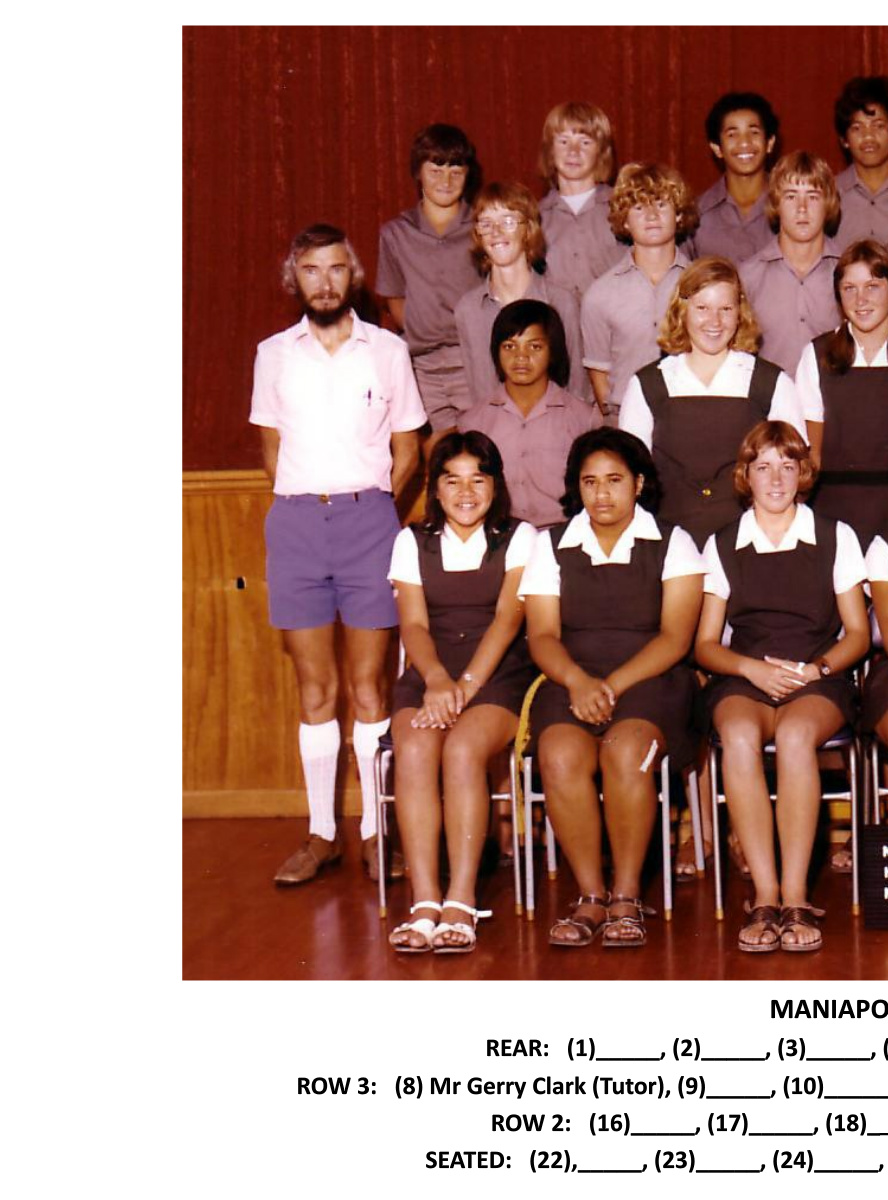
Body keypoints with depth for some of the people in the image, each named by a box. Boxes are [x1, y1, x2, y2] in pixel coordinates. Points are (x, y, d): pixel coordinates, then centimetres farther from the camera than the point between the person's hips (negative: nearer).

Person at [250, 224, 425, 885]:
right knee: (315, 687, 4)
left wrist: (373, 509, 3)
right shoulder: (275, 354, 11)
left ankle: (377, 830, 4)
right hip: (296, 520, 2)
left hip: (368, 515, -2)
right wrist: (305, 506, 8)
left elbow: (406, 449, 11)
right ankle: (322, 833, 9)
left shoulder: (388, 350, 7)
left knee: (368, 683, -2)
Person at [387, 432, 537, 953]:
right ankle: (424, 902, -34)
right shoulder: (412, 543, 15)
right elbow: (414, 624, 4)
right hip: (429, 676, 2)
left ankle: (462, 901, -33)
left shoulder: (521, 538, 9)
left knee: (463, 748, -33)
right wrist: (437, 679, -17)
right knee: (414, 749, -30)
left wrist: (466, 684, -19)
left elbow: (508, 619, -5)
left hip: (499, 675, -2)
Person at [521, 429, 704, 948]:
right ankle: (591, 897, -20)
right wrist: (577, 680, -15)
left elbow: (675, 638, -1)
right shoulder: (552, 546, 15)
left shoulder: (673, 544, 8)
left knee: (625, 751, -34)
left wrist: (614, 685, -15)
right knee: (560, 756, -31)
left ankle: (628, 898, -22)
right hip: (571, 682, 2)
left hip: (649, 679, -2)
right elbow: (543, 636, 7)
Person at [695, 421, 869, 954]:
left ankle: (796, 899, -37)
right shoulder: (721, 546, 13)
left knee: (795, 733, -38)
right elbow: (706, 644, 12)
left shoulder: (836, 537, 11)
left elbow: (857, 634, 10)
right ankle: (765, 898, -36)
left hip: (819, 681, -1)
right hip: (745, 677, 1)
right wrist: (754, 668, -9)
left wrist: (817, 668, -10)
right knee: (739, 735, -36)